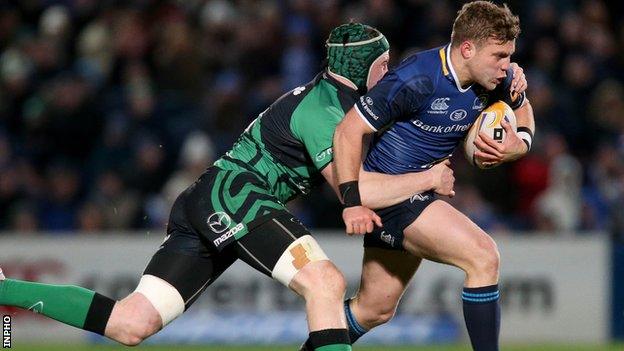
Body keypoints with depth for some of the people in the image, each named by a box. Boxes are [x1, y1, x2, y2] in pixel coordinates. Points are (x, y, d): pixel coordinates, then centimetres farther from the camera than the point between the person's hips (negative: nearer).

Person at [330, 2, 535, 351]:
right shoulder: (416, 80, -24)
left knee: (374, 310, 17)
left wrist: (520, 143, -3)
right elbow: (349, 130, -20)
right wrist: (352, 201, -24)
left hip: (421, 192, 8)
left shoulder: (497, 79, -3)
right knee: (483, 255, -22)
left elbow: (522, 109, 19)